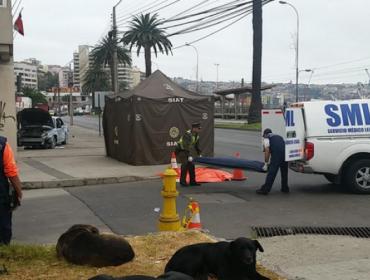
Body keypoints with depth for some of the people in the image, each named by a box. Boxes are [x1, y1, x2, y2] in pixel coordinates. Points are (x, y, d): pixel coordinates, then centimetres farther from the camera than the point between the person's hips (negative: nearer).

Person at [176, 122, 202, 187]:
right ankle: (182, 181, -13)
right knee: (185, 164, -19)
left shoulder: (196, 135, 4)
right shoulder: (187, 134, -25)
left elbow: (197, 145, 12)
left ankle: (192, 181, 11)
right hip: (180, 150, -9)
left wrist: (199, 154, 7)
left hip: (186, 151, 9)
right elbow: (186, 146, -30)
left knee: (191, 165, 5)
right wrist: (189, 156, -31)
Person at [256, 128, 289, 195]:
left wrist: (266, 164, 6)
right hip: (285, 152, 6)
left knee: (272, 172, -5)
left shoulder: (266, 138, 14)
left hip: (277, 153, -6)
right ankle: (285, 188, 30)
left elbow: (267, 151, 2)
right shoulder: (278, 136, 34)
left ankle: (265, 190, -3)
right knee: (284, 172, 20)